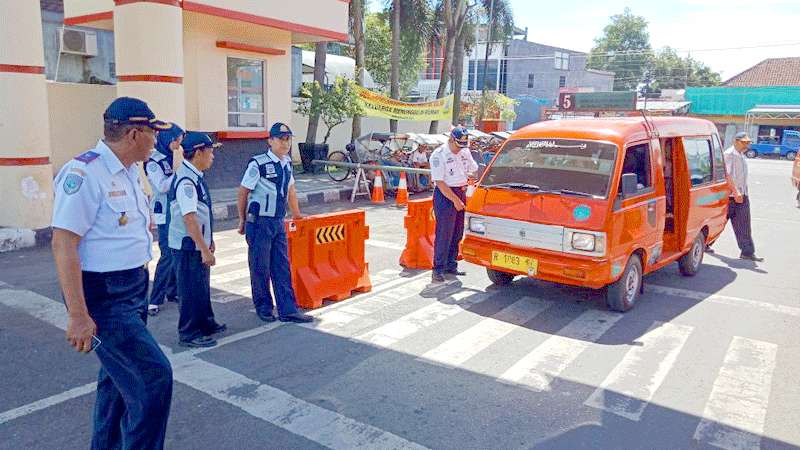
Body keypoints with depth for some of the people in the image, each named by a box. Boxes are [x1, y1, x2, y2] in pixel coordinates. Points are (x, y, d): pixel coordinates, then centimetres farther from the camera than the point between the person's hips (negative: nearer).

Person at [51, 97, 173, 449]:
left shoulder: (130, 172, 10)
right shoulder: (84, 173, -19)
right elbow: (63, 244, -22)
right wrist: (78, 315, -24)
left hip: (133, 289, 10)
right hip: (102, 297, -9)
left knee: (121, 376, 20)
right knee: (154, 377, -12)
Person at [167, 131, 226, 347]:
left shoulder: (195, 176, 8)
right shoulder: (186, 180, -22)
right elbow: (189, 218, -26)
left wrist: (208, 241, 21)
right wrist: (204, 249, -25)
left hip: (198, 244, 10)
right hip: (188, 246, -10)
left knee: (202, 285, 21)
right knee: (191, 289, 2)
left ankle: (205, 323, 37)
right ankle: (189, 334, 15)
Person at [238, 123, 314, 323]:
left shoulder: (287, 162, 9)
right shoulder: (258, 164, -13)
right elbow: (243, 192, -7)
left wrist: (297, 214, 30)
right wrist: (243, 220, -2)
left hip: (278, 222, 6)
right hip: (259, 222, -6)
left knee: (282, 267, 6)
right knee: (260, 267, 4)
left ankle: (288, 310, 10)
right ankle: (263, 308, 20)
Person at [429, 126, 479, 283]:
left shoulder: (465, 152, 10)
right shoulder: (438, 155, -11)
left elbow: (474, 169, 24)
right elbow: (440, 182, -16)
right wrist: (455, 199, -17)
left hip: (461, 193, 7)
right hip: (445, 195, -7)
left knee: (457, 233, 11)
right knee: (444, 234, -7)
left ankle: (451, 266, 22)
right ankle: (438, 269, 1)